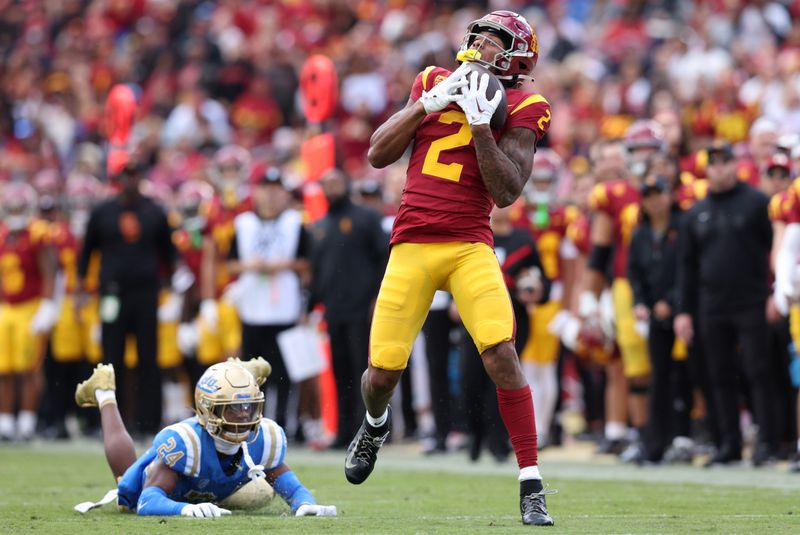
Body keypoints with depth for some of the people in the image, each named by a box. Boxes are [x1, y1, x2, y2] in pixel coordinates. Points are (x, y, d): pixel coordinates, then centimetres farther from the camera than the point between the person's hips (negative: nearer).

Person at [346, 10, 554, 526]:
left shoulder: (519, 109, 2)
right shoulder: (434, 83, 13)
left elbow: (506, 192, -8)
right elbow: (379, 155, 8)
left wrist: (479, 122, -14)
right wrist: (429, 104, -3)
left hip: (470, 247, -3)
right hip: (412, 246, 3)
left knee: (501, 354, -20)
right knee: (383, 372, 1)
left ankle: (532, 489, -12)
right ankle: (376, 424, 40)